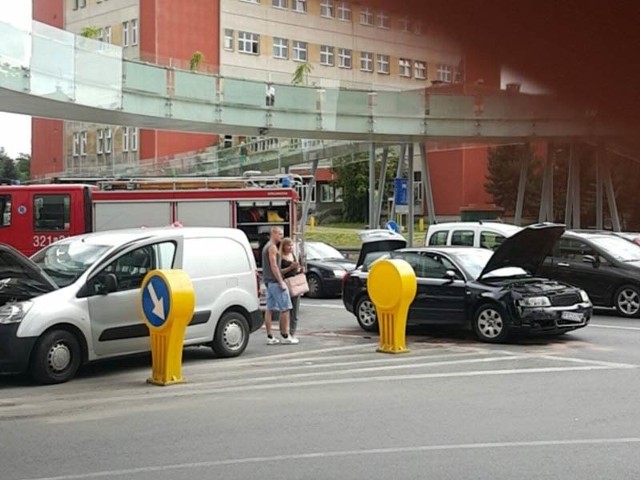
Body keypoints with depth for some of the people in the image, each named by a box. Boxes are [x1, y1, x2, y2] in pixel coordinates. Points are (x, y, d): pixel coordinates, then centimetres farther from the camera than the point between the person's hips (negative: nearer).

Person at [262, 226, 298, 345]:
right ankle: (285, 336, -6)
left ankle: (270, 337, 6)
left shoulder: (267, 246, 20)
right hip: (275, 281, -10)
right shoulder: (272, 247, -11)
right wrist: (281, 282, -19)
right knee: (285, 308, -6)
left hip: (268, 281, 10)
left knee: (270, 309, 6)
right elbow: (273, 266, -18)